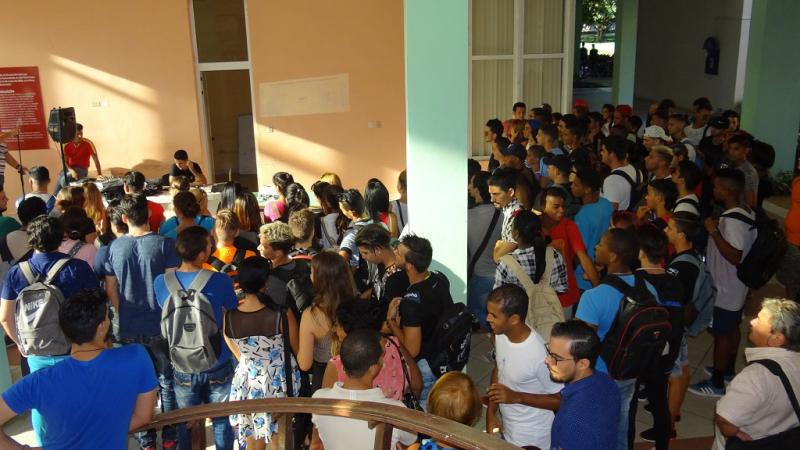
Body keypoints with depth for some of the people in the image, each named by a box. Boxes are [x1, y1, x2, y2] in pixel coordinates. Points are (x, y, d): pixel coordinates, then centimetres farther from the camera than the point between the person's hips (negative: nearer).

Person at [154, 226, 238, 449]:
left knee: (187, 425, 19)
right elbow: (232, 313, -2)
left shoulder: (161, 282, -11)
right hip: (218, 365, -2)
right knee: (221, 422, 17)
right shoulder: (221, 281, -19)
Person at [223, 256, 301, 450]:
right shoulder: (283, 315, -26)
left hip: (247, 382, 2)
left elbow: (237, 354, 1)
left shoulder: (228, 317, -19)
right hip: (280, 382, -1)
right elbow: (297, 350, -7)